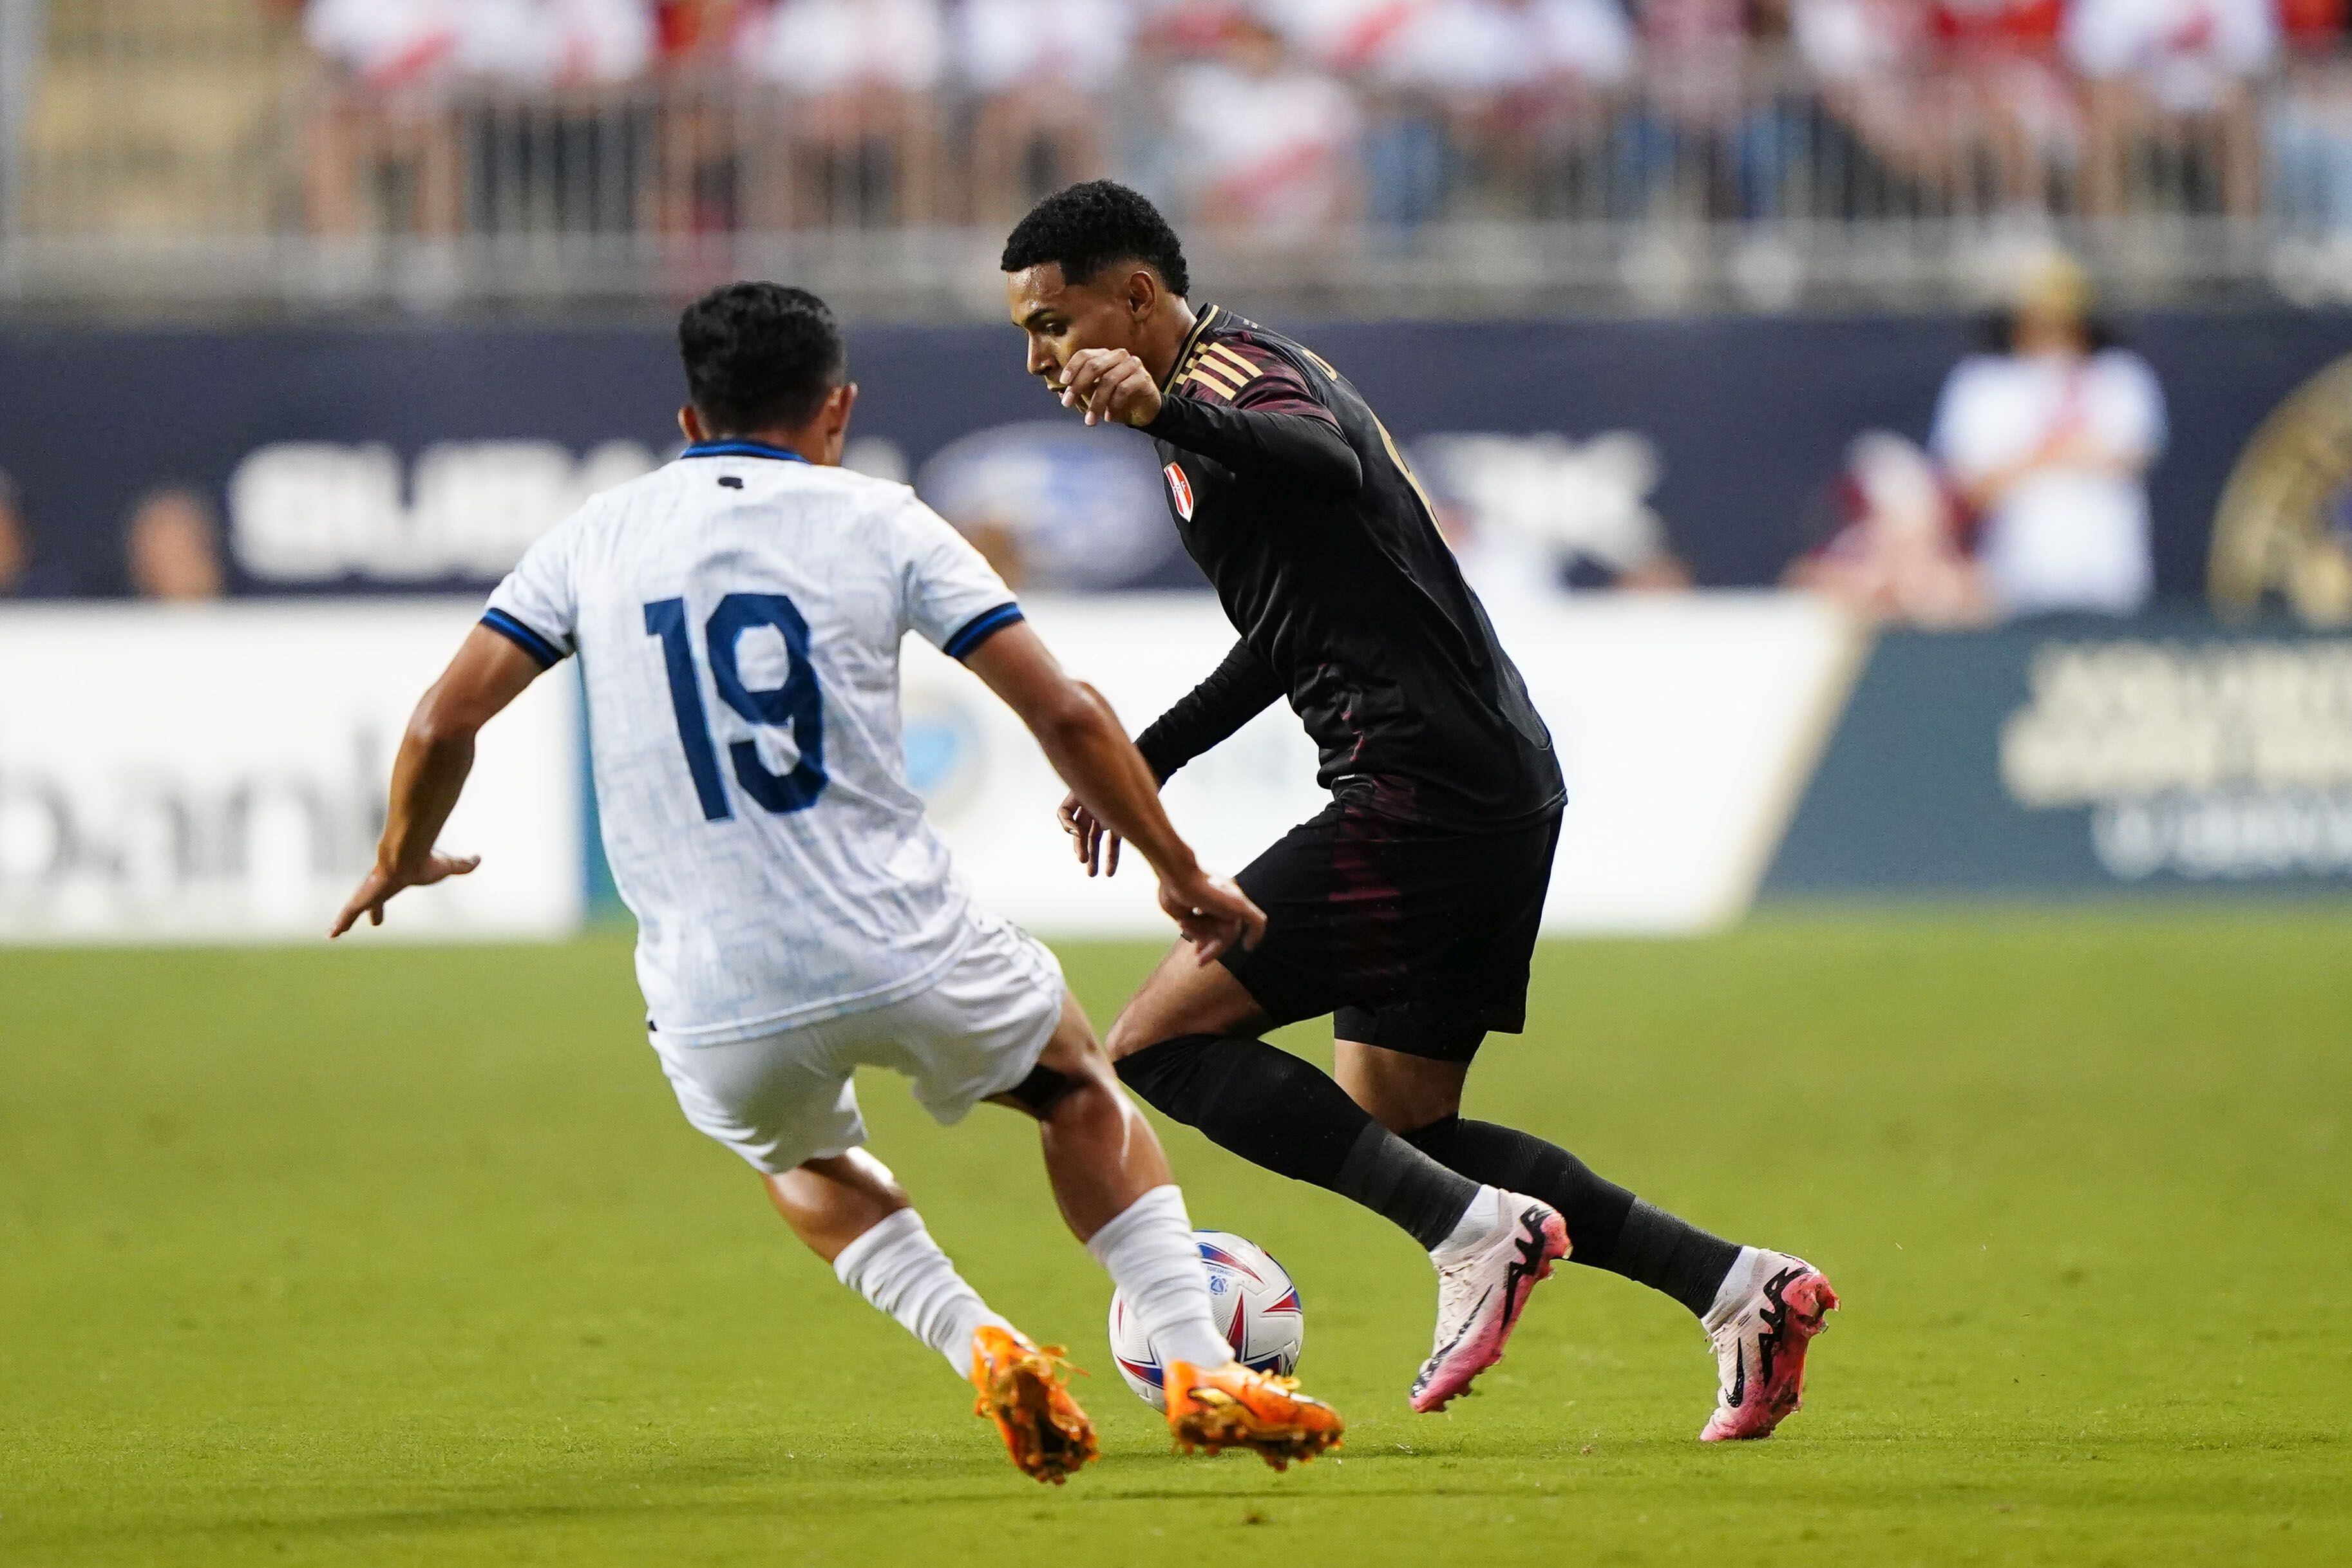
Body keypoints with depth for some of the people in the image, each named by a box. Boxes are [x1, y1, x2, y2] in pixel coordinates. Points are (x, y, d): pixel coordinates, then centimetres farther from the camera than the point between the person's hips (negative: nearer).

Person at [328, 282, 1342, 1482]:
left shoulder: (599, 535, 10)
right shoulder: (875, 519, 5)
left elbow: (444, 722, 5)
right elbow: (1064, 715, 1)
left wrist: (401, 862, 25)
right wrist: (1180, 874, 14)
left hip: (716, 1009, 1)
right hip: (904, 955, -1)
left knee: (802, 1160, 36)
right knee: (1078, 1085, 30)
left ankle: (978, 1344, 10)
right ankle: (1201, 1372, 15)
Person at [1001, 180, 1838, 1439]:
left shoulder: (1228, 369, -9)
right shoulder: (1236, 381, 23)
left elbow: (1324, 461, -35)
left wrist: (1168, 412, -52)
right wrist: (1144, 760, 34)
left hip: (1420, 790, -11)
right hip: (1500, 787, 11)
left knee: (1162, 1041, -10)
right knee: (1394, 1132, 14)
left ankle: (1475, 1230, -16)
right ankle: (1740, 1289, 7)